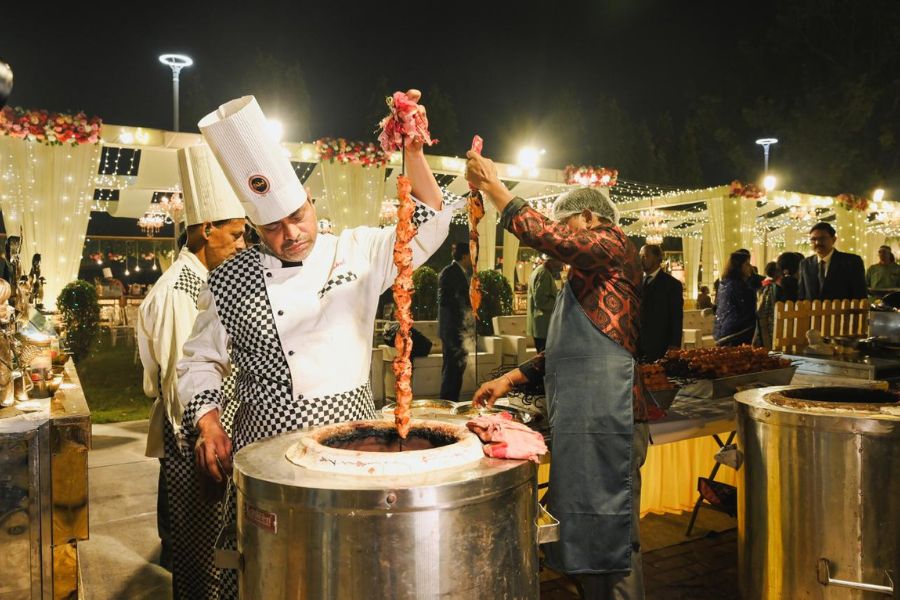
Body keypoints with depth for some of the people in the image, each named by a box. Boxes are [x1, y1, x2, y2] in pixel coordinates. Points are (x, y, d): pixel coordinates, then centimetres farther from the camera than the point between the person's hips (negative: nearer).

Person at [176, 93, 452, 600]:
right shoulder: (229, 283, 3)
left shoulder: (357, 251, 3)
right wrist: (208, 421, -5)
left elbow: (428, 227, -2)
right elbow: (202, 361, 10)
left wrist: (414, 150, -14)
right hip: (267, 444, 0)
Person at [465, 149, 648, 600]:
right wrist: (510, 379, 17)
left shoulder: (613, 242, -2)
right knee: (588, 534, 14)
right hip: (580, 418, 10)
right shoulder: (585, 277, 26)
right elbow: (564, 351, 25)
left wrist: (492, 185, -7)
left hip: (605, 418, -10)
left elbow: (542, 234, -17)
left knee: (609, 536, -3)